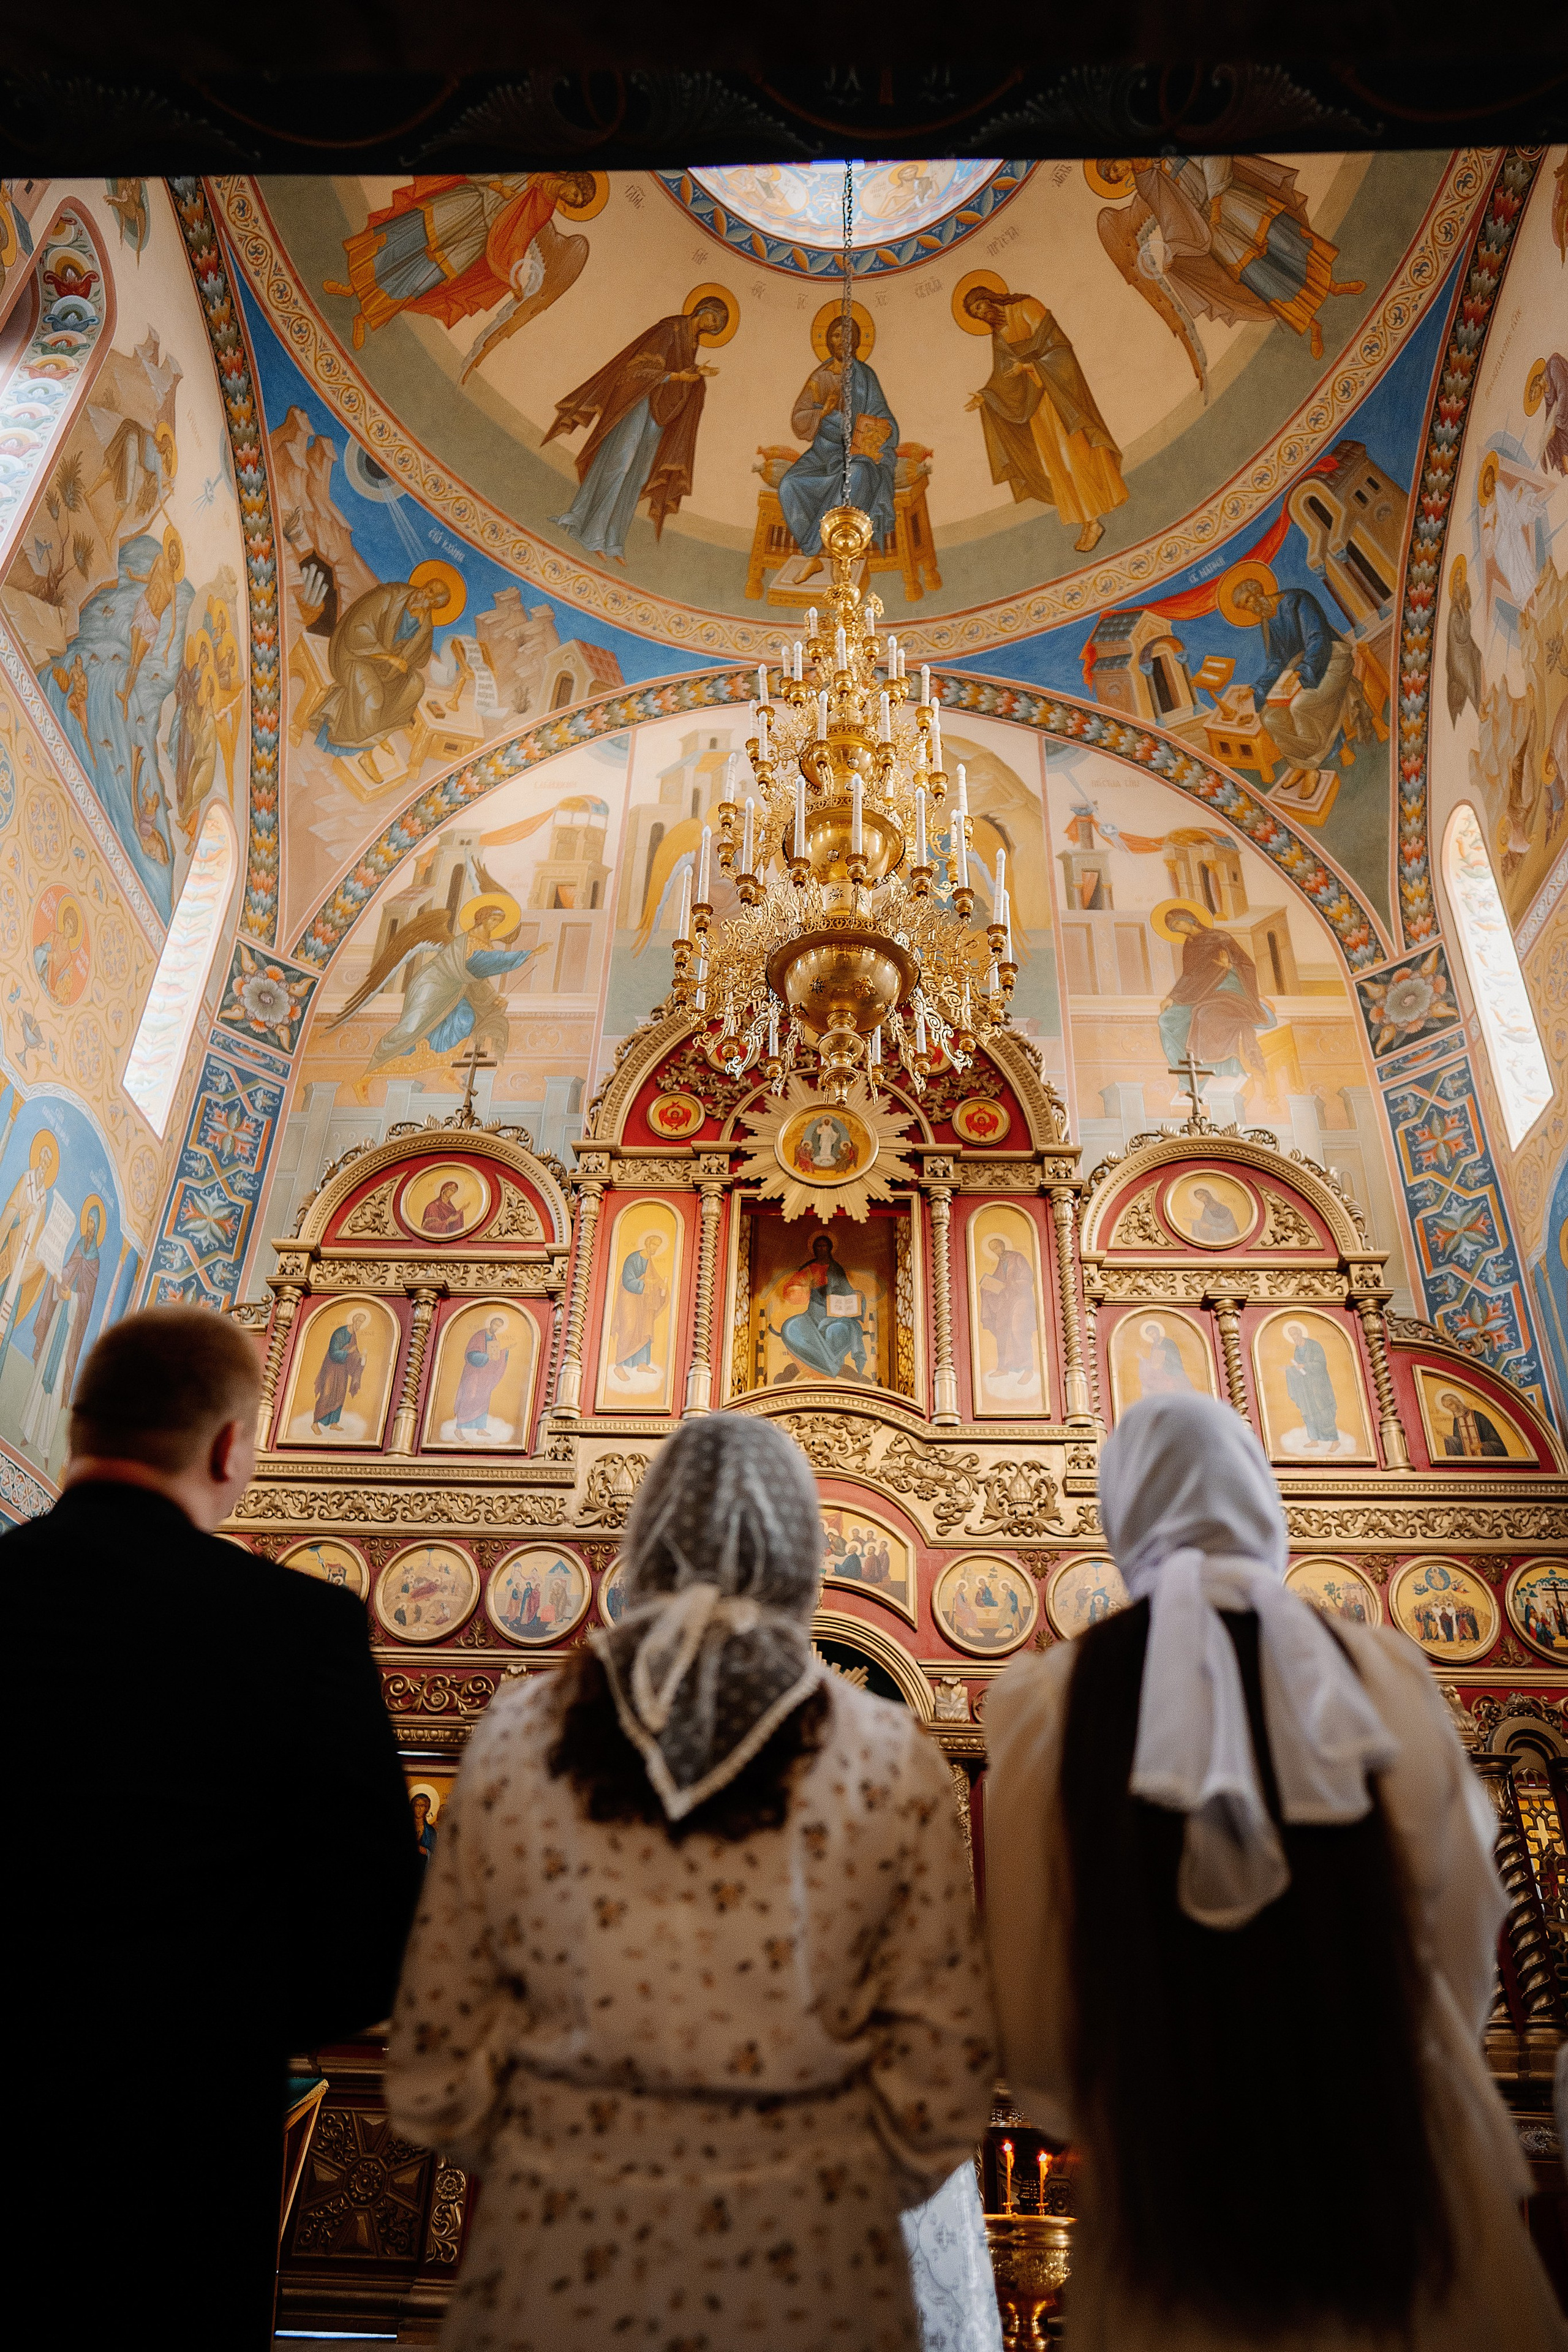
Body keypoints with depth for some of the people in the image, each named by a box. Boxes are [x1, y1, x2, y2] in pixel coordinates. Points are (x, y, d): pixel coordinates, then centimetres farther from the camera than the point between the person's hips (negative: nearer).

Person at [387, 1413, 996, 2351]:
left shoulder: (518, 1735, -9)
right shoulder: (891, 1760, -12)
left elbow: (441, 2020, -1)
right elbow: (942, 2039, -5)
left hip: (565, 2228, 1)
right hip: (799, 2241, 0)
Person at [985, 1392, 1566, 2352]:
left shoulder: (1051, 1704, -12)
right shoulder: (1382, 1675, -10)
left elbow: (1028, 1995, -5)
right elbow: (1463, 1934, 1)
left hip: (1167, 2176, 0)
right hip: (1398, 2148, 1)